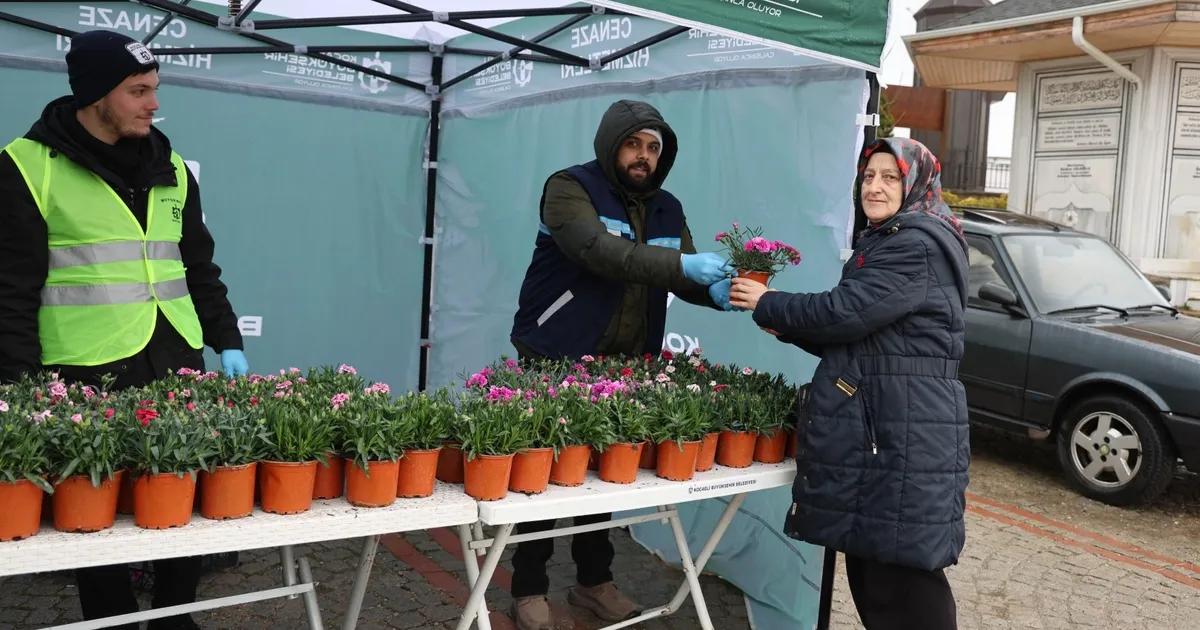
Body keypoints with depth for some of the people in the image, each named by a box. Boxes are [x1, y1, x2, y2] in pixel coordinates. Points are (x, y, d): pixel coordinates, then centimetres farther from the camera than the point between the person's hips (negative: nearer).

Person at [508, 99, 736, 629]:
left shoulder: (667, 210, 9)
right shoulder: (569, 189, -12)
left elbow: (681, 276, 3)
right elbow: (600, 251, -29)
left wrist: (715, 289, -21)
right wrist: (683, 264, -36)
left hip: (624, 367, 6)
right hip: (556, 362, -5)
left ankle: (594, 581, 29)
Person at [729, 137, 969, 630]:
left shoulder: (920, 247, -13)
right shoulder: (884, 241, 20)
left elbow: (845, 312, -20)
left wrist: (767, 305, -6)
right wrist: (787, 328, 10)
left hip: (907, 434, -10)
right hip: (870, 427, 10)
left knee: (901, 572, -6)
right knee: (869, 562, 13)